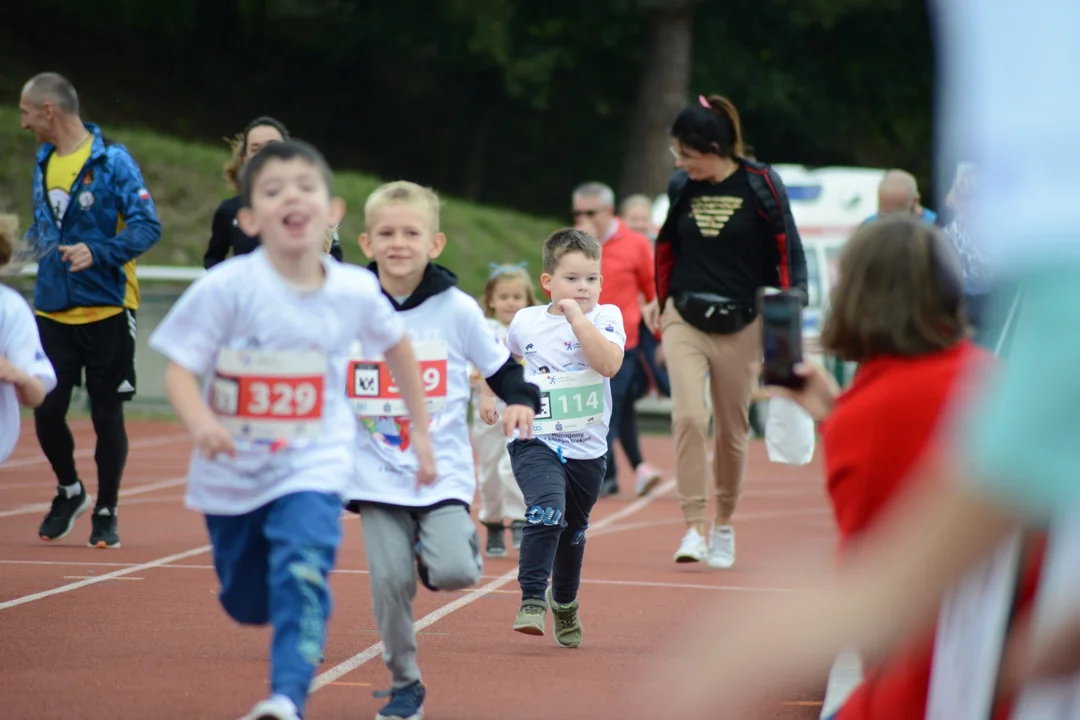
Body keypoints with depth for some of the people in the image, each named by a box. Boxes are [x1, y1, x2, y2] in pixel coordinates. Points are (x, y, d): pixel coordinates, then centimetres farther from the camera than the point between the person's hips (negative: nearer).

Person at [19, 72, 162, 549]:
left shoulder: (112, 160, -8)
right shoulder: (44, 162, 11)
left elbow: (147, 226, -14)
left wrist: (97, 252, -26)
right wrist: (38, 240, 7)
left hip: (105, 309, -5)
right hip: (52, 310, 5)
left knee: (107, 415, 2)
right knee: (47, 411, -1)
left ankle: (106, 512, 17)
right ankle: (69, 492, 25)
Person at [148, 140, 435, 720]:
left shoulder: (357, 291, -10)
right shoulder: (226, 287, -17)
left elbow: (397, 348, 11)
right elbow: (179, 369, -17)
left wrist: (421, 430, 16)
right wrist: (201, 422, -38)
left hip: (312, 467, -1)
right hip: (233, 472, 1)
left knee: (302, 576, -26)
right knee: (247, 602, 16)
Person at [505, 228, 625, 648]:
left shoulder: (606, 317, -3)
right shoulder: (526, 322, 1)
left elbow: (609, 364, -23)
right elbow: (504, 356, 24)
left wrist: (577, 317, -22)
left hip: (588, 448, 2)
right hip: (536, 441, -2)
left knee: (573, 530, 18)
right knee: (546, 510, -28)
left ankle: (565, 604, 41)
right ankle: (532, 600, -27)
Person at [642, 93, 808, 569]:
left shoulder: (760, 185, -7)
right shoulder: (681, 186, 2)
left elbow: (788, 249, -2)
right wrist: (660, 298, 21)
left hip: (741, 325, -1)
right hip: (685, 319, 2)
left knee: (732, 429, 8)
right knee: (688, 416, -18)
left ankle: (724, 525, 27)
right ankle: (694, 527, -15)